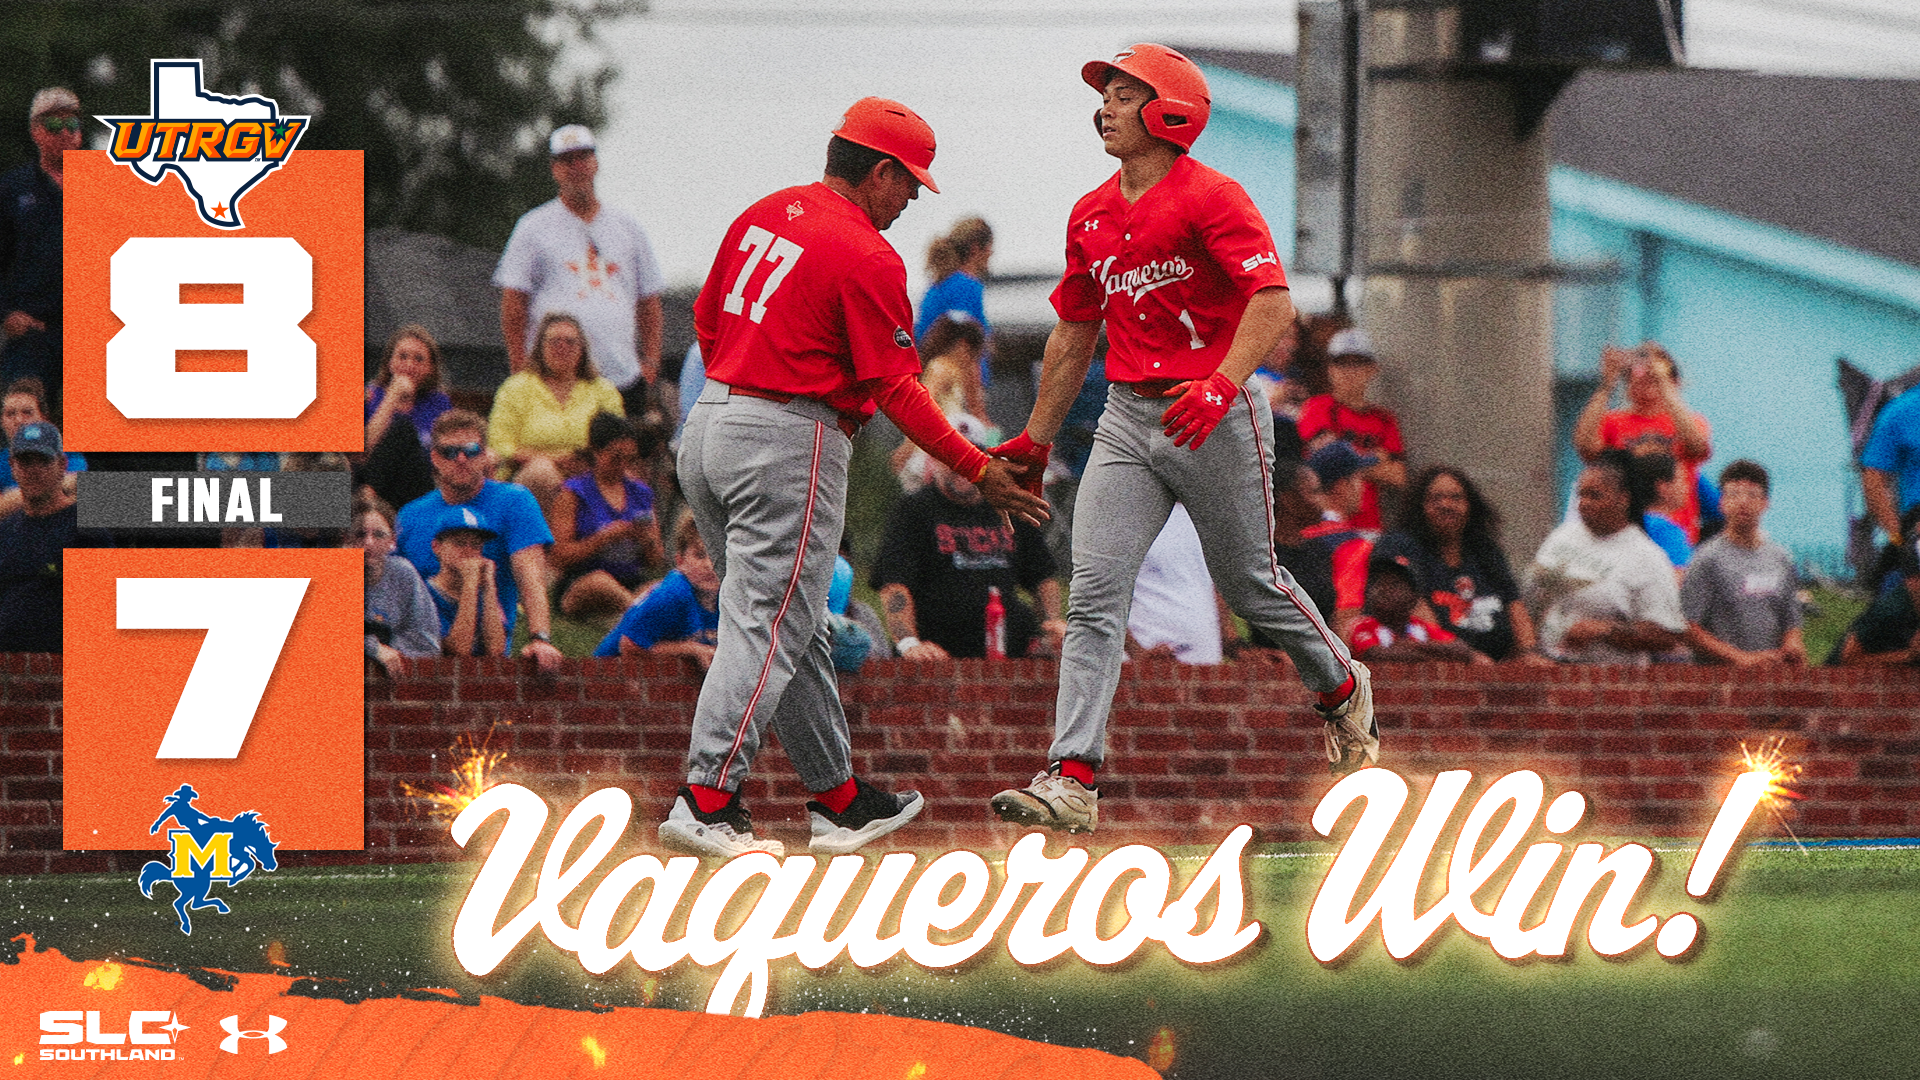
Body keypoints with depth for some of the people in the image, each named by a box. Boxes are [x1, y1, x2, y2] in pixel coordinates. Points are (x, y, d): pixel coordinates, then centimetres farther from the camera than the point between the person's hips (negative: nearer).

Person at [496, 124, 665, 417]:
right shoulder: (535, 227, 7)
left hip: (623, 378, 3)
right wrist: (520, 368, -6)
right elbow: (513, 303, 3)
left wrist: (651, 362, 7)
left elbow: (649, 301, 19)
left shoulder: (627, 227, 18)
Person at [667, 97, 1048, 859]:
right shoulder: (868, 258, -13)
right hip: (791, 441, -9)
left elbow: (706, 321, 18)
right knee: (769, 630, -7)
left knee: (791, 627, 15)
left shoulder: (762, 216, 11)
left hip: (707, 424, 9)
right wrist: (978, 471, -7)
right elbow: (895, 389, -13)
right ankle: (705, 801, -14)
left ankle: (839, 800, 22)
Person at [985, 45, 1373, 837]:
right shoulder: (1091, 215, 12)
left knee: (1249, 584, 8)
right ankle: (1070, 781, -14)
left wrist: (1223, 383, -36)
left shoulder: (1211, 199, -12)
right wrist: (1035, 441, 22)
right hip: (1128, 420, 6)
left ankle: (1343, 690, 38)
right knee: (1095, 593, -8)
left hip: (1216, 417, -6)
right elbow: (1073, 333, 22)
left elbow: (1273, 302, -22)